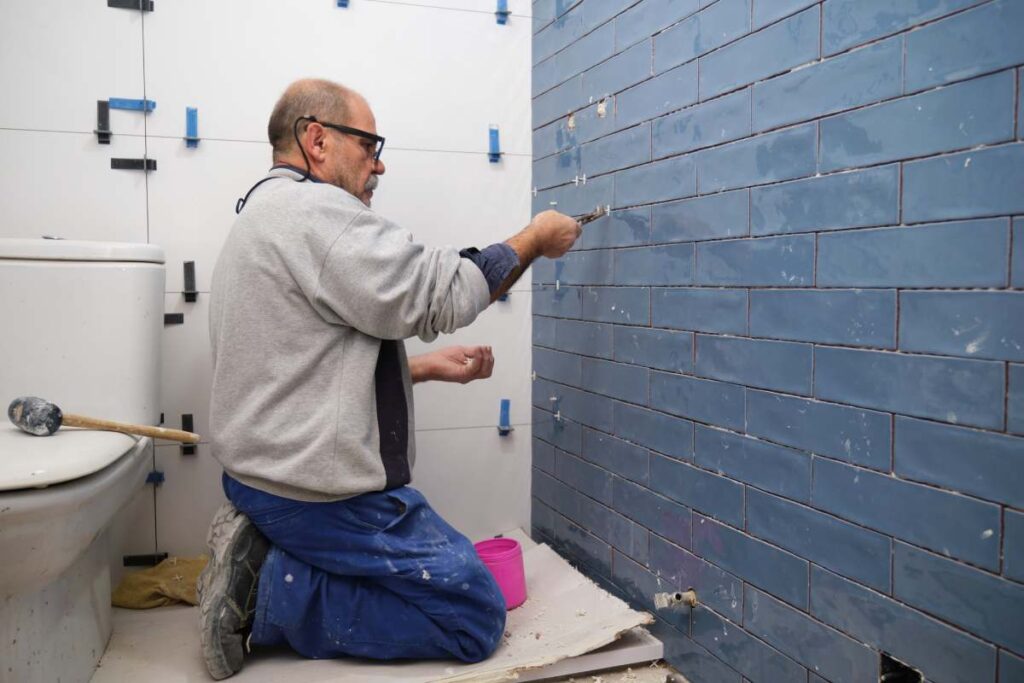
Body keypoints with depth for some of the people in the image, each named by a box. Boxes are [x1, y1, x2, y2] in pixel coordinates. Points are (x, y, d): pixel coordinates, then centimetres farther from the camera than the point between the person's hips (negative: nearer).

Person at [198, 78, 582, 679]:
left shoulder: (265, 215, 18)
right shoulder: (314, 209, -16)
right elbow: (438, 294, -19)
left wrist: (427, 368, 12)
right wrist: (533, 241, -4)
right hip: (322, 495, -11)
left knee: (455, 581, 18)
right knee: (476, 617, -3)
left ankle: (264, 555, 8)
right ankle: (272, 593, -6)